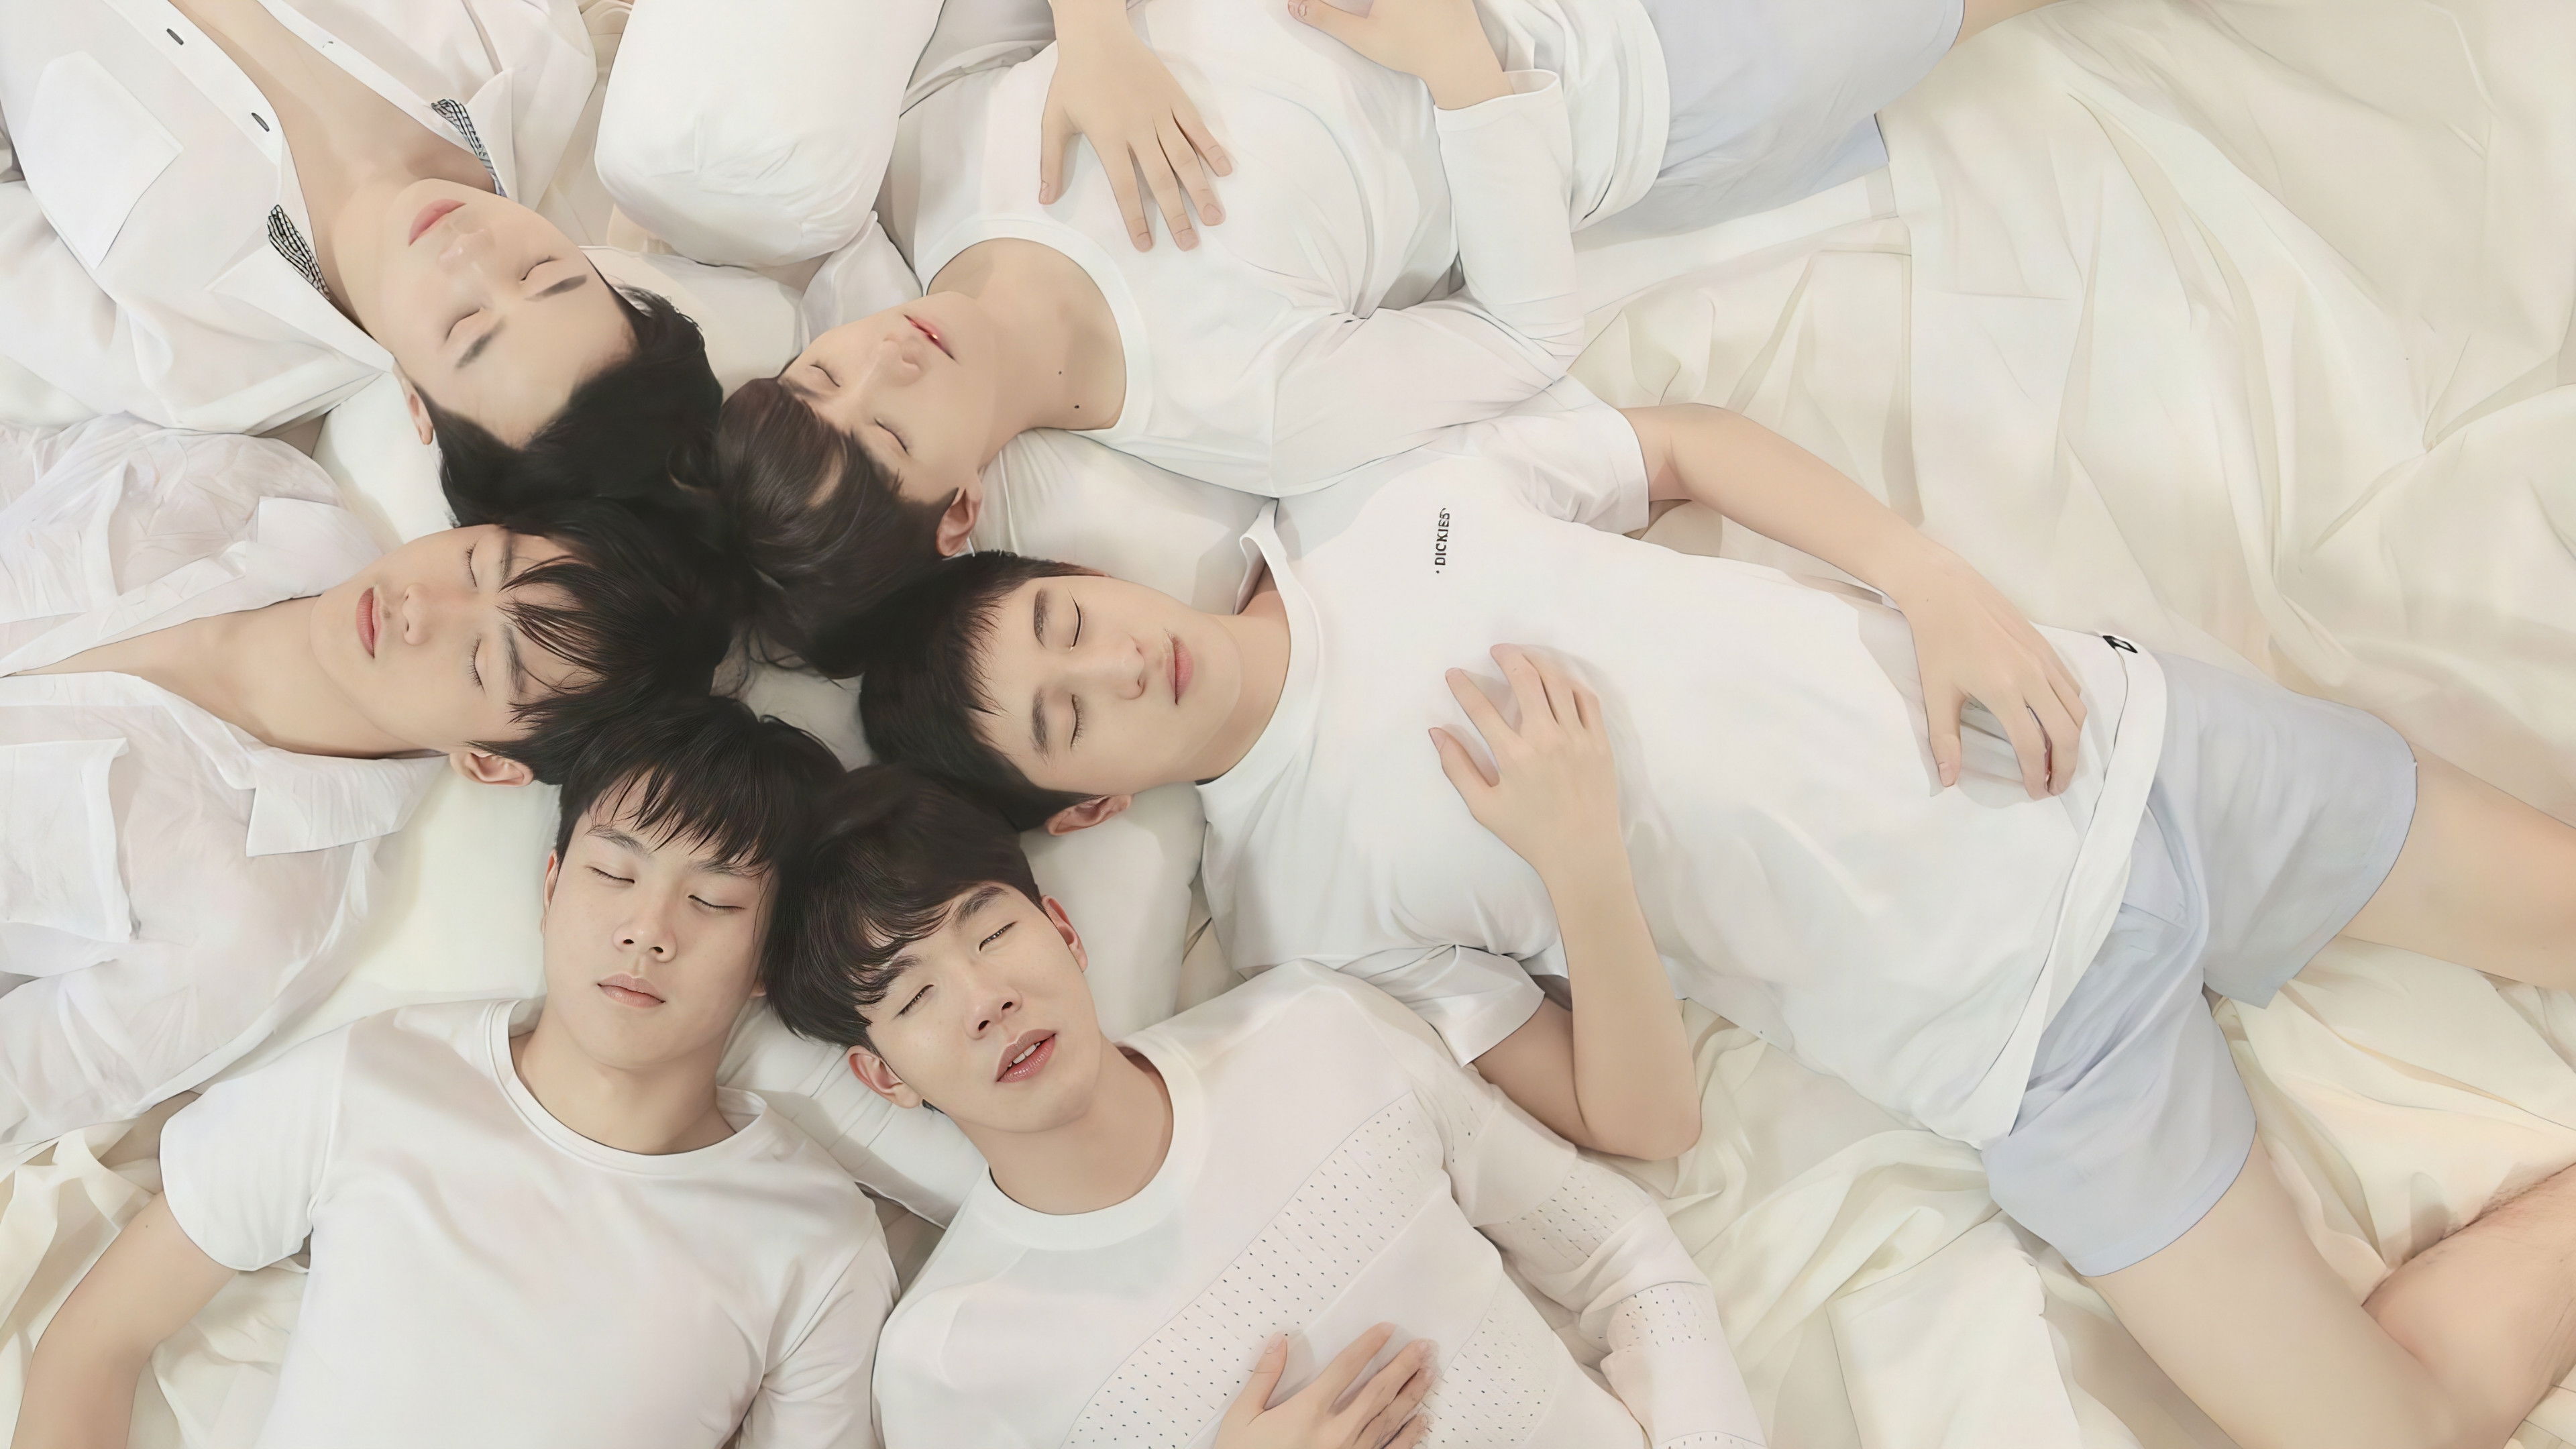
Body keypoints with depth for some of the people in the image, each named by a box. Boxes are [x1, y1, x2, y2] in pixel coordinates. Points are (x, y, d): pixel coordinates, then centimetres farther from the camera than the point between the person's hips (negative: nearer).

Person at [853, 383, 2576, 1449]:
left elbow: (1693, 442, 9)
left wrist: (1941, 586, -6)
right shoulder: (1295, 901, -8)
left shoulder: (1384, 506, -1)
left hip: (2107, 733, 3)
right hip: (2033, 1031, -2)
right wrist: (1582, 862, -26)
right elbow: (1639, 1124, -7)